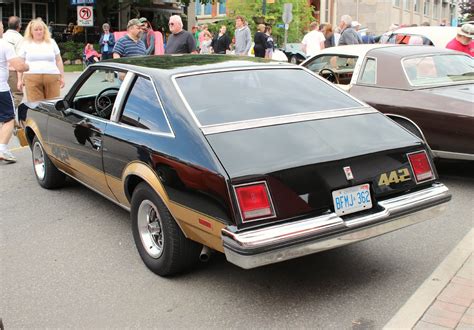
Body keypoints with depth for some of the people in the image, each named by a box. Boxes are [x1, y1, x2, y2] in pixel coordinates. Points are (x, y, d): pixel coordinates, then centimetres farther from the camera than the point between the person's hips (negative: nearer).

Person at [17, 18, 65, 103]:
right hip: (32, 78, -1)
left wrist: (62, 77, 9)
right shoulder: (26, 44, 12)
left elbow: (58, 61, 15)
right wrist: (20, 80, 6)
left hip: (52, 78, 1)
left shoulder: (51, 42, 14)